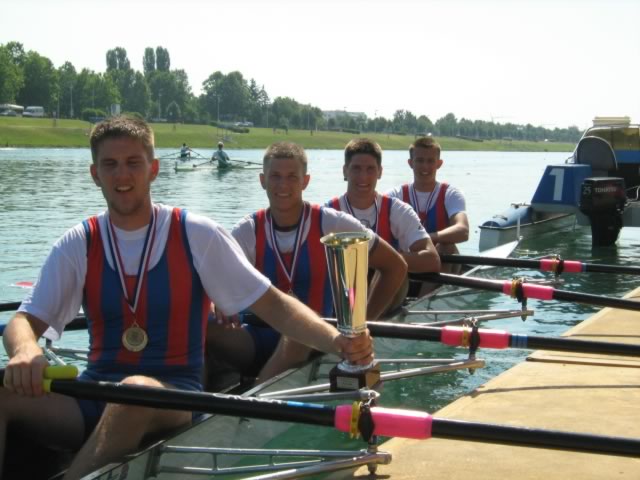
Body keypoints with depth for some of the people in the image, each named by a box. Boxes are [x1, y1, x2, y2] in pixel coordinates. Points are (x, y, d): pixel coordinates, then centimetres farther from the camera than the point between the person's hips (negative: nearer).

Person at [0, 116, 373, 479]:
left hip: (174, 397, -2)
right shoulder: (79, 244, 5)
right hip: (93, 397, 2)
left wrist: (336, 341, -24)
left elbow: (272, 304, -4)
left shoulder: (196, 236, -2)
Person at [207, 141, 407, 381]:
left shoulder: (332, 224, -3)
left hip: (314, 342, -2)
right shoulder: (247, 232, 3)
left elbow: (396, 266, 4)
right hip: (259, 337, 2)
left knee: (298, 336, -39)